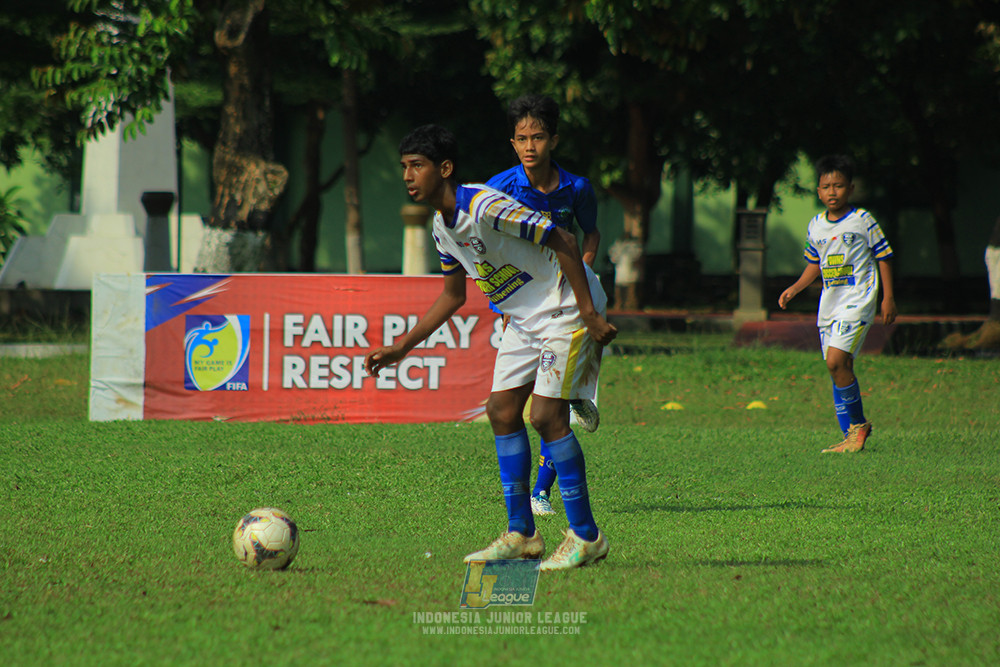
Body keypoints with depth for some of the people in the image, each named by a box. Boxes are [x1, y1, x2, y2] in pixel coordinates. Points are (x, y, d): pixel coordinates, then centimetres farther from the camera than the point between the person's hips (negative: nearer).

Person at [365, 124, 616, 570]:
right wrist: (401, 347, 16)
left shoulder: (485, 207, -25)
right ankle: (521, 534, 9)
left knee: (546, 415, -15)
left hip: (565, 310, -9)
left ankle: (585, 537, -6)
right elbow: (453, 295, 19)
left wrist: (589, 314, -25)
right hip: (526, 317, 9)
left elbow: (563, 242, -24)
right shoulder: (443, 227, 4)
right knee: (502, 411, 2)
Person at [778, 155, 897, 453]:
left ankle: (857, 423, -6)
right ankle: (852, 434, 12)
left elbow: (883, 257, -2)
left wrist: (888, 297, -6)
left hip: (858, 301, -6)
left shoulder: (862, 221, -6)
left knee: (836, 361, -20)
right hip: (829, 303, 7)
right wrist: (794, 289, 9)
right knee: (839, 367, 6)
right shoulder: (816, 226, 10)